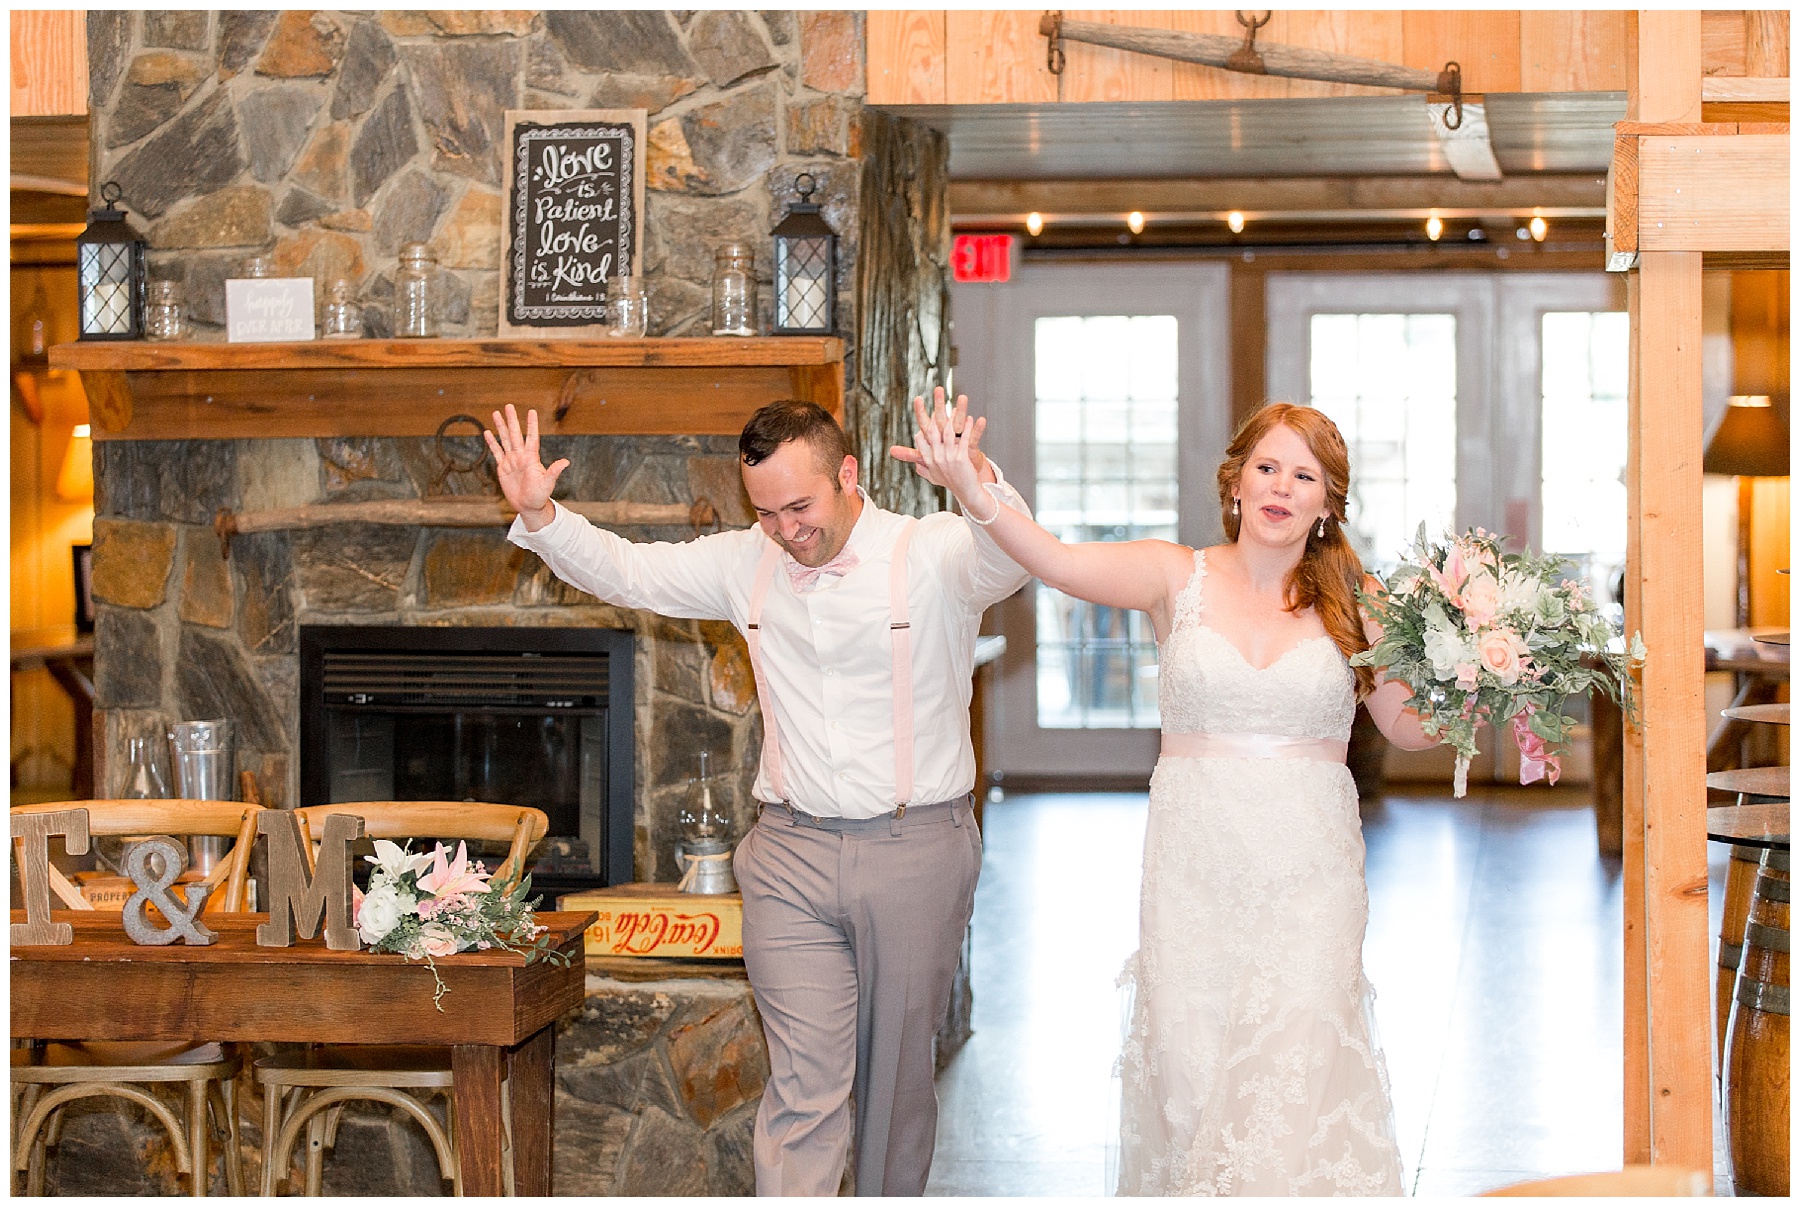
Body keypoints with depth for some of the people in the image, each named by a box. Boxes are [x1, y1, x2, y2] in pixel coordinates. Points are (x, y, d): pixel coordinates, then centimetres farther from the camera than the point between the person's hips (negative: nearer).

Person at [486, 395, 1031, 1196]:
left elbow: (1011, 558, -31)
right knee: (804, 1085, -6)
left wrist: (986, 494, -54)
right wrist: (540, 517, -10)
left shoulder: (933, 554, -10)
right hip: (792, 856, 2)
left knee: (898, 1076, 13)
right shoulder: (748, 565, 3)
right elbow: (627, 571, 9)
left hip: (915, 854, -2)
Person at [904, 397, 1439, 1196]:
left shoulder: (1351, 601, 4)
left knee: (1299, 1076, -5)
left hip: (1309, 873, 0)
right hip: (1192, 867, 0)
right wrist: (974, 497, -33)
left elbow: (1408, 725, 10)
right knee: (1186, 1065, 2)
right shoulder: (1178, 577, 0)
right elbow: (1062, 564, -16)